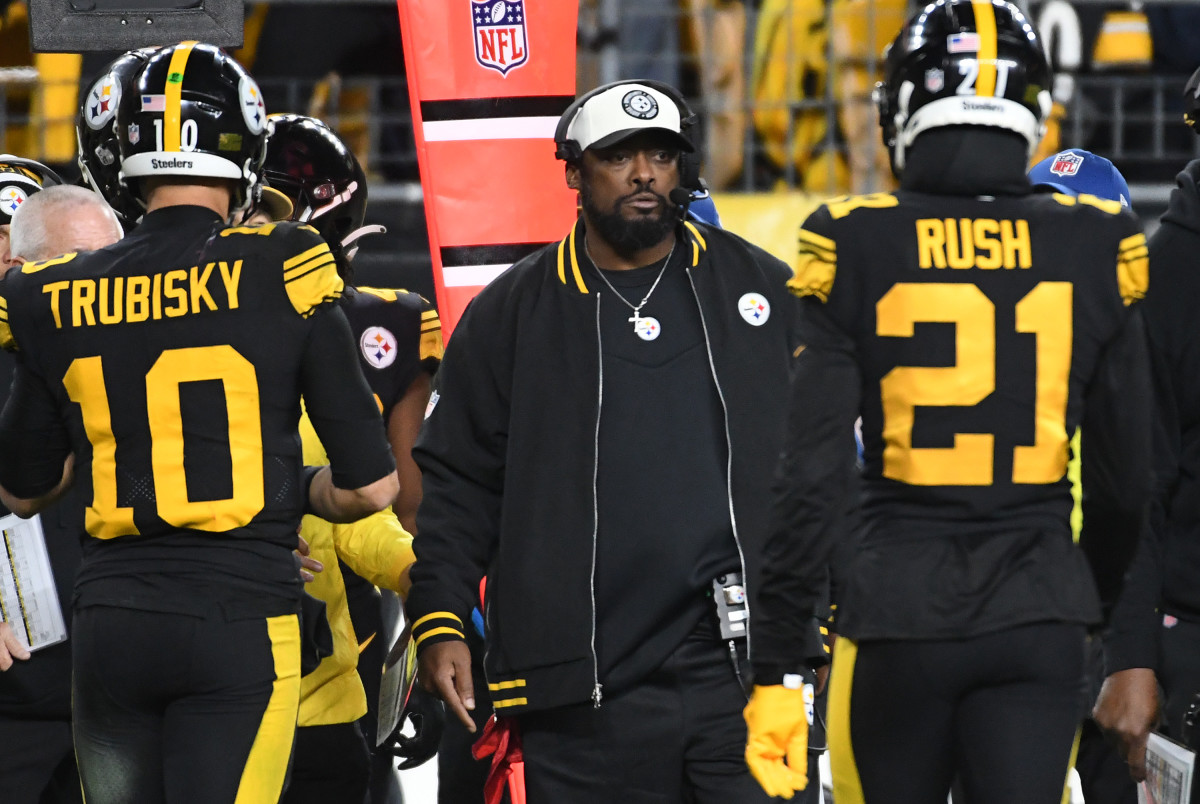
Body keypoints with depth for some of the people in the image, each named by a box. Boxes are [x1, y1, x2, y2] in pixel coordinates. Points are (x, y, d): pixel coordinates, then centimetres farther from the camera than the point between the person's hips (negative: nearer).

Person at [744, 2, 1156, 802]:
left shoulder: (854, 249, -5)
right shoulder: (1093, 248, 0)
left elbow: (811, 480, -7)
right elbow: (1127, 473, 7)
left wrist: (778, 671, -3)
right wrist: (1099, 606, 25)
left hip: (899, 609, -1)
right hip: (1040, 618, 1)